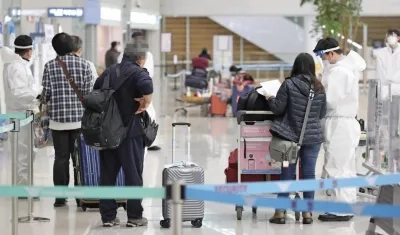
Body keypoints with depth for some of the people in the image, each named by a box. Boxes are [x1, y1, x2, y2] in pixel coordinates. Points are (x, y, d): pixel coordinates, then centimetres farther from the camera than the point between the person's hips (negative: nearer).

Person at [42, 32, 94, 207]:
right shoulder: (83, 64, -2)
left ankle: (60, 196, 4)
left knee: (61, 157, 4)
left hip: (58, 118, 0)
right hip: (80, 118, 0)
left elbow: (46, 93, -1)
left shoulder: (50, 66, -2)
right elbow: (88, 92, -4)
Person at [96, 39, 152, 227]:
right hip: (130, 131, -6)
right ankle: (134, 216, 8)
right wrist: (145, 102, -18)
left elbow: (96, 92, 19)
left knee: (107, 174, 10)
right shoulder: (137, 72, -11)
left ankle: (108, 216, 11)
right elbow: (147, 86, -32)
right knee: (133, 174, 4)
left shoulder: (109, 71, 11)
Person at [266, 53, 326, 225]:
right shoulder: (319, 87, 2)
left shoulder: (289, 84, -9)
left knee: (287, 173, 5)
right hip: (313, 136, 2)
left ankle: (281, 212, 8)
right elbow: (322, 114, 9)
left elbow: (278, 108, -7)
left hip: (291, 135, -2)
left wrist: (270, 98, 12)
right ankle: (307, 213, 8)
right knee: (309, 173, 6)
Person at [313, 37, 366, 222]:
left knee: (337, 168, -5)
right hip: (347, 122, 10)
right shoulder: (349, 66, 12)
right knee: (346, 168, 13)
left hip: (338, 124, -10)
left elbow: (330, 101, -20)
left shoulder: (338, 71, -17)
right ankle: (347, 206, 20)